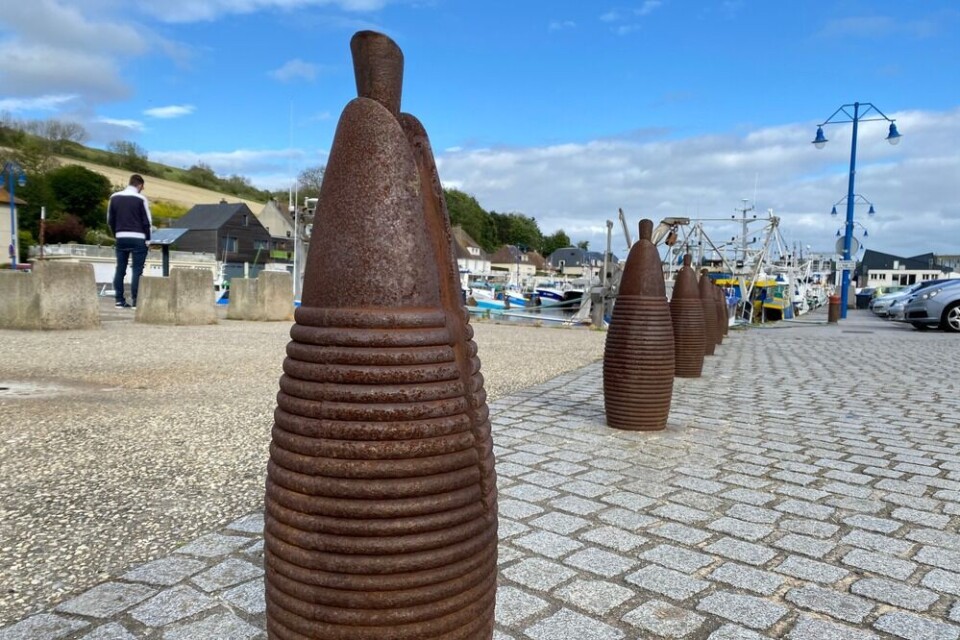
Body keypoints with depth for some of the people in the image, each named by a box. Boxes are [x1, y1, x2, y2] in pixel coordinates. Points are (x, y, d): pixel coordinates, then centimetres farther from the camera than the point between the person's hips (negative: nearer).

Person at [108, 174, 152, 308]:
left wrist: (117, 234, 18)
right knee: (137, 270, -3)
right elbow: (147, 221, -6)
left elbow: (110, 220, 11)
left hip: (121, 238, 5)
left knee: (120, 270, 9)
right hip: (138, 239, -5)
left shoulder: (114, 197, 8)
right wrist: (148, 240, 2)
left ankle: (120, 300, 10)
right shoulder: (140, 199, -6)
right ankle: (135, 301, -6)